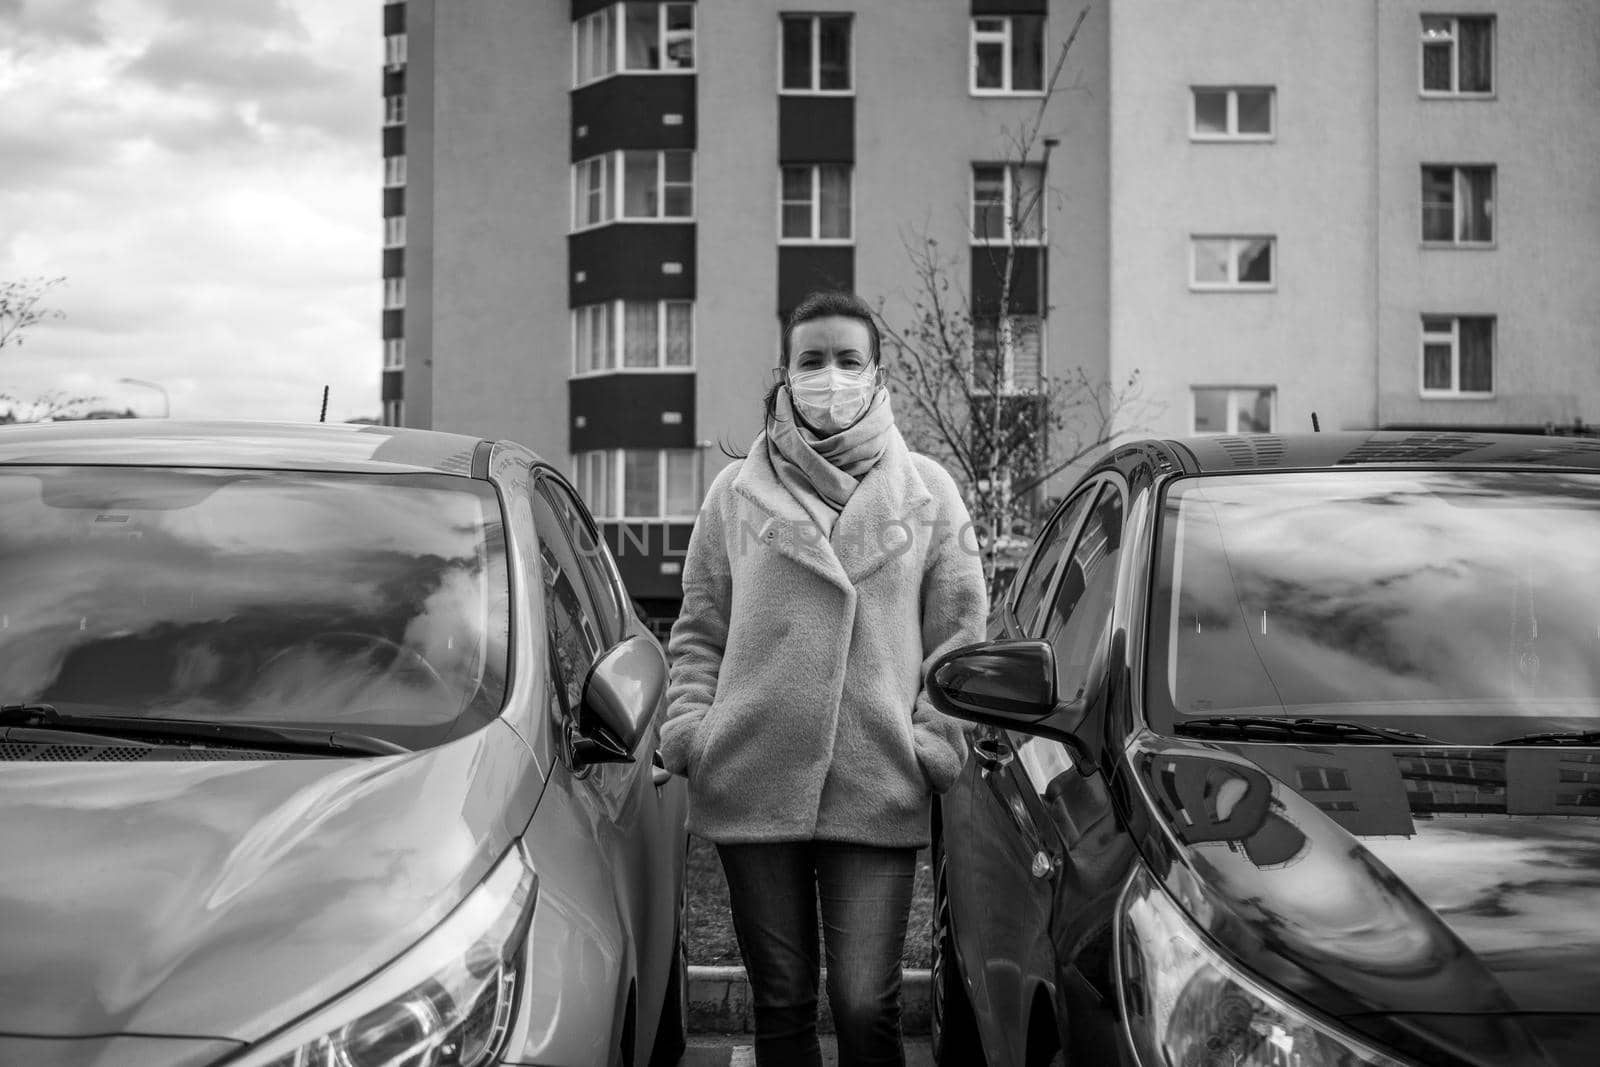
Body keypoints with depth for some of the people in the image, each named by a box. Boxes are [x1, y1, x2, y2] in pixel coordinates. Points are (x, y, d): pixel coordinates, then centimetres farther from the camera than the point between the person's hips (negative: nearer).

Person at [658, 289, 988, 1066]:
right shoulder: (737, 491, 10)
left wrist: (936, 738, -3)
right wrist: (689, 725, -2)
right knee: (781, 1004, 9)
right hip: (752, 785, 1)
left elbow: (958, 632, 8)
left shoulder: (928, 491, 8)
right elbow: (698, 632, 12)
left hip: (881, 791, -1)